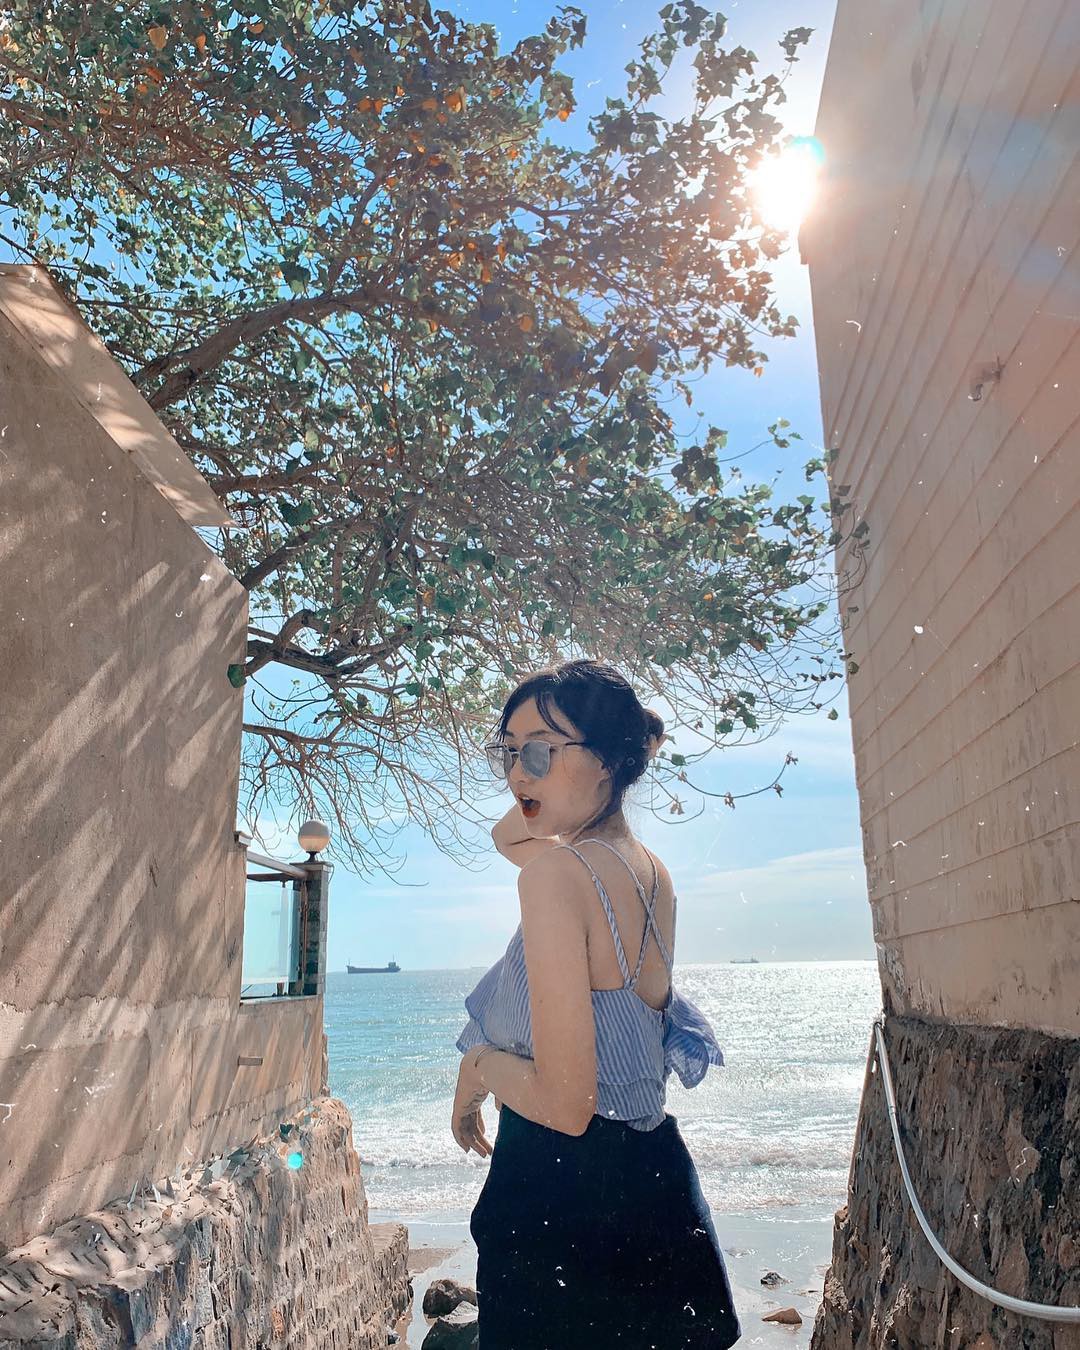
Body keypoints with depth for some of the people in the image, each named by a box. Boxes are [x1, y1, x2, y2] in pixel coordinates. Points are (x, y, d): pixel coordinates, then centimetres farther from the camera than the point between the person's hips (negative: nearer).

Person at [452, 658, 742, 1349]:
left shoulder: (555, 870, -23)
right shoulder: (653, 872, 2)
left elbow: (564, 1104, -25)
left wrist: (482, 1063, -8)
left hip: (563, 1200, -8)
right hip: (657, 1179, 8)